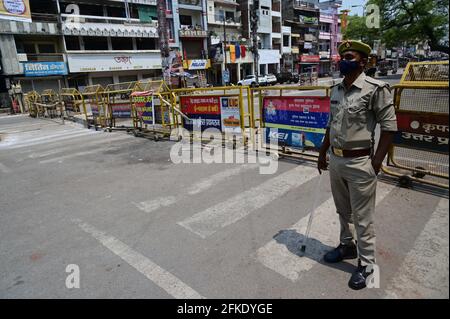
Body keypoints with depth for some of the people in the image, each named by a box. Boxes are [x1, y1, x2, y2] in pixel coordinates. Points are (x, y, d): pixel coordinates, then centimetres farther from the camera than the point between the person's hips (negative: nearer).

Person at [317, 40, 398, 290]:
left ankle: (366, 265, 22)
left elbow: (389, 127, -12)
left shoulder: (375, 89, -12)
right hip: (335, 160, 7)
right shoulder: (336, 90, 9)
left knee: (362, 217, 5)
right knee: (343, 211, 21)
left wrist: (376, 163, -14)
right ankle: (348, 246, 42)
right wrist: (323, 153, 18)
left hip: (359, 163, -7)